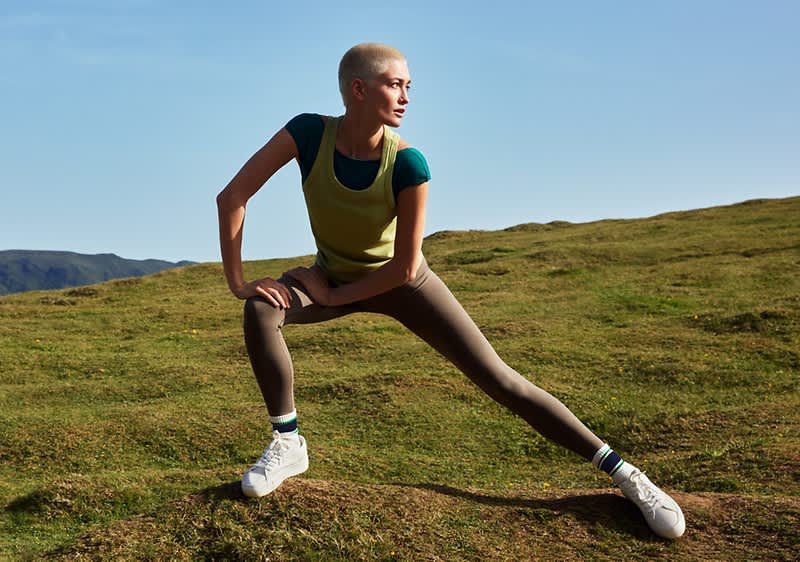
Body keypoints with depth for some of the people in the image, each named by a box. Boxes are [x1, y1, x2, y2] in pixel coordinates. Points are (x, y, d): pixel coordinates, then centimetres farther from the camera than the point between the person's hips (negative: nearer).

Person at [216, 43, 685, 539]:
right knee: (261, 310, -29)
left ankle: (623, 472, 0)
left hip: (401, 282, -2)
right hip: (334, 275, 2)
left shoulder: (407, 164, -29)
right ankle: (288, 444, -10)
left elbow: (404, 267, -24)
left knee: (500, 380, -8)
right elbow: (233, 196, -24)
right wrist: (237, 280, -25)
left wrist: (332, 297, -19)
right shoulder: (308, 133, -26)